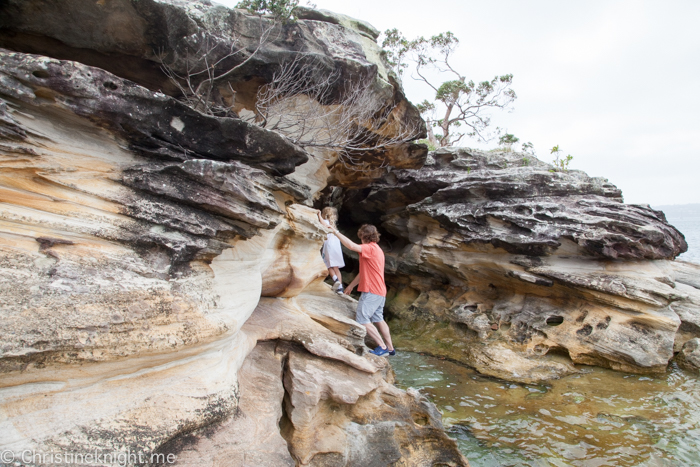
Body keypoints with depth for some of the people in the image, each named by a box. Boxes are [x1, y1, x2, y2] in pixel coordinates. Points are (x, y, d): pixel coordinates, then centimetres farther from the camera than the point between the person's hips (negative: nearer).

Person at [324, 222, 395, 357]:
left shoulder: (370, 248, -12)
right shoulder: (376, 249, 19)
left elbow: (351, 246, -28)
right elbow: (364, 272, 22)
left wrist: (336, 232, -20)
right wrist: (351, 285, 23)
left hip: (371, 292, -10)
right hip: (380, 291, 10)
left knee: (362, 320, -7)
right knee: (378, 319, 18)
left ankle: (383, 347, -3)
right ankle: (390, 347, 23)